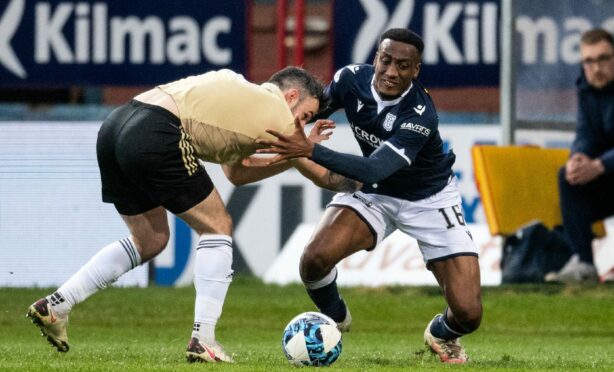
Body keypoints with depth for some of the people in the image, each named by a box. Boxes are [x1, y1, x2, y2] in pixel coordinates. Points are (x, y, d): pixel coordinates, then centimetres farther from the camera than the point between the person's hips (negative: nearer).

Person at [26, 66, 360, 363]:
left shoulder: (238, 90, 29)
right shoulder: (274, 112, 5)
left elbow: (236, 173, 34)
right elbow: (323, 177, 17)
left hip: (114, 128, 9)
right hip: (155, 137, -9)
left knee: (149, 241, 22)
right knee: (217, 229, 6)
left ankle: (55, 305, 17)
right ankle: (203, 339, 2)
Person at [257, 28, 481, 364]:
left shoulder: (420, 115, -35)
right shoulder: (352, 79, -19)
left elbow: (374, 170, -45)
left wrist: (310, 150, -52)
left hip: (428, 198, -3)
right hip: (374, 193, 3)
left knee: (467, 314, -14)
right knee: (315, 259, -25)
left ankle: (442, 334, 26)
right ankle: (334, 321, 10)